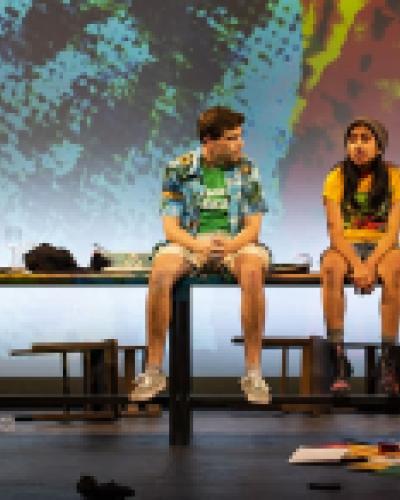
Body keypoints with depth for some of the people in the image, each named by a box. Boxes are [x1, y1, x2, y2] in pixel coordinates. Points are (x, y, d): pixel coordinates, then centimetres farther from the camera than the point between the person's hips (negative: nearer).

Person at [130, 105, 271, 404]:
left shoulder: (247, 170, 5)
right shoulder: (179, 169, 3)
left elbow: (253, 226, 0)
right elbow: (170, 225, -2)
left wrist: (231, 244, -23)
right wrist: (196, 245, -24)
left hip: (235, 242, 0)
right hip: (190, 241, 0)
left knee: (253, 269, -36)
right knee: (160, 270, -34)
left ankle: (254, 372, -30)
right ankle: (154, 370, -25)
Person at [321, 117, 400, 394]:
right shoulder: (337, 178, 0)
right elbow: (336, 232, -8)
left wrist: (370, 265, -25)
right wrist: (356, 266, -25)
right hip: (346, 247, 1)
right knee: (331, 266, -35)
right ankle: (338, 359, -36)